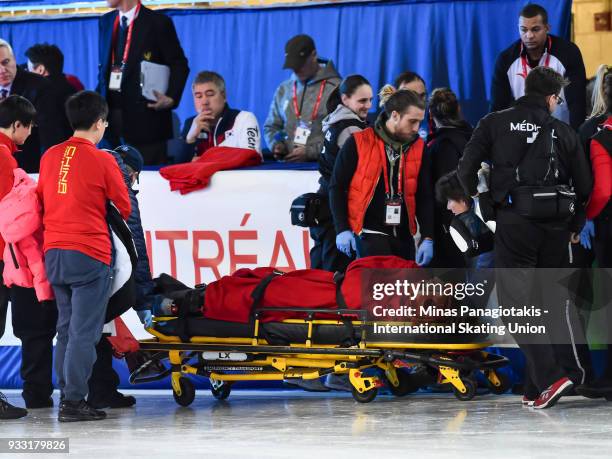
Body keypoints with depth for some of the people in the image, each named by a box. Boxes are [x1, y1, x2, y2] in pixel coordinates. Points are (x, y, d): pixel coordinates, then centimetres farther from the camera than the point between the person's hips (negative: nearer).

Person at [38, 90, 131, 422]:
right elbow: (124, 208, 1)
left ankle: (66, 394, 14)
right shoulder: (102, 160, -7)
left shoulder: (50, 156, 7)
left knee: (66, 328, 14)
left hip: (54, 253, 6)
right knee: (84, 331, -5)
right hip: (89, 254, -6)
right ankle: (74, 402, -8)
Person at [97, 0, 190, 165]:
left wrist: (171, 98, -16)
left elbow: (179, 65, -3)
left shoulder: (158, 22, -3)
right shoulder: (106, 22, 15)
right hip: (111, 111, 5)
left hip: (144, 111, -5)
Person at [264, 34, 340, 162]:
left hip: (320, 164, -5)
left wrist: (311, 152, -10)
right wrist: (276, 145, 6)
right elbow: (271, 126, 26)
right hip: (286, 165, 5)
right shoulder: (284, 89, 18)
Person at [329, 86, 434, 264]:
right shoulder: (358, 143, -5)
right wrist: (342, 229, -8)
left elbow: (425, 197, 9)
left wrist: (428, 238, -1)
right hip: (369, 234, -5)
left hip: (404, 237, 5)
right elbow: (337, 187, 0)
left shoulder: (418, 147, 6)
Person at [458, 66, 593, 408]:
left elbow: (466, 169, -2)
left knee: (519, 300, -1)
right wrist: (574, 223, 23)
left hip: (515, 221, -3)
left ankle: (549, 377, -16)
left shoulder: (496, 123, 4)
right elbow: (585, 185, 10)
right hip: (556, 225, 3)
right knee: (552, 301, 13)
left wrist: (478, 197, 17)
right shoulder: (564, 132, 11)